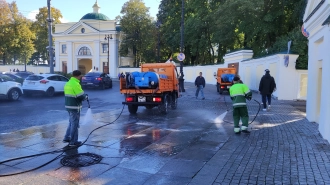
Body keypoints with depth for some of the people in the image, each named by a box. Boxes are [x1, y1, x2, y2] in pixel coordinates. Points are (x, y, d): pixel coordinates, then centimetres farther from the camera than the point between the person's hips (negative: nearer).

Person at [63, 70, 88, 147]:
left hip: (68, 105, 9)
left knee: (71, 122, 22)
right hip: (75, 107, -9)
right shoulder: (75, 84, -19)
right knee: (75, 124, 1)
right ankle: (73, 142, 9)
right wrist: (86, 97, 2)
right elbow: (81, 96, -20)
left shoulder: (68, 83, 10)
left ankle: (67, 138, 28)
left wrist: (83, 96, 10)